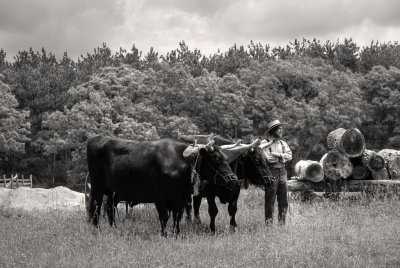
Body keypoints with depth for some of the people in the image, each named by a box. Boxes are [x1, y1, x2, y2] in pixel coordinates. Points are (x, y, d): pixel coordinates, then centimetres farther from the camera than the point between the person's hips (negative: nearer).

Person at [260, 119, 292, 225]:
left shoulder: (283, 143, 15)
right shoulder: (265, 143, -4)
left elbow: (289, 156, 3)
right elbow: (268, 158, -15)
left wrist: (277, 155, -11)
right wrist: (282, 157, -4)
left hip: (282, 172, 6)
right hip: (271, 172, -6)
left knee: (283, 201, 8)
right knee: (270, 201, -4)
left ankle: (282, 223, 16)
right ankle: (268, 223, 2)